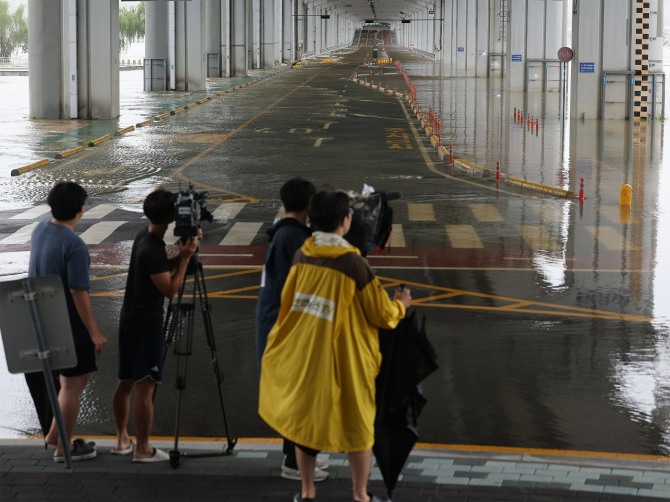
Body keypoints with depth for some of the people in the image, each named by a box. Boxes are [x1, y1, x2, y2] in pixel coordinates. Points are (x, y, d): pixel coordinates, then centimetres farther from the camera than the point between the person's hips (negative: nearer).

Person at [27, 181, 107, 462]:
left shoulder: (40, 230, 1)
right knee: (73, 385, 5)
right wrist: (94, 332, -17)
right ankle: (63, 448, 14)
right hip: (69, 324, -8)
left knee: (74, 377, 23)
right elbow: (79, 293, -24)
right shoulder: (74, 245, -24)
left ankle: (55, 434, 26)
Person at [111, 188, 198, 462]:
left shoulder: (144, 238, 6)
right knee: (144, 387, -3)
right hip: (147, 326, -10)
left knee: (125, 383, 16)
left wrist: (180, 254, 2)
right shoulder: (152, 250, -21)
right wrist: (185, 257, -13)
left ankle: (122, 440, 26)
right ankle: (143, 449, 2)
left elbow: (162, 269, 17)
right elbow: (170, 289, -18)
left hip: (129, 322, 10)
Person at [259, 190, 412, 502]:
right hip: (344, 359, -5)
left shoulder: (301, 256, -3)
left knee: (305, 418, 17)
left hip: (302, 356, 5)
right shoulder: (354, 263, -18)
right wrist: (400, 304, 11)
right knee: (356, 425, 11)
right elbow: (382, 315, -9)